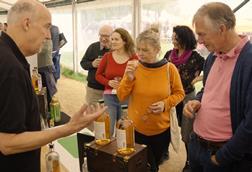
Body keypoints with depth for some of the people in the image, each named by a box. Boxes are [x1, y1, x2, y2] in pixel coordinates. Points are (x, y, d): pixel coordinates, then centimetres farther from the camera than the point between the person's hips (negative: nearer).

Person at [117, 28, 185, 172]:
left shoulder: (169, 68, -11)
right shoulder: (133, 67, -8)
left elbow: (179, 93, 0)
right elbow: (121, 97, -7)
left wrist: (165, 104, -19)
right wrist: (129, 78, -23)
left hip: (161, 129, 1)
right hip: (136, 129, 0)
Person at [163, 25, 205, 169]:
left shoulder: (195, 57, -12)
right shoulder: (169, 54, 0)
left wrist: (196, 79, -9)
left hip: (187, 97, -4)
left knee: (187, 132, 5)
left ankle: (190, 161, 23)